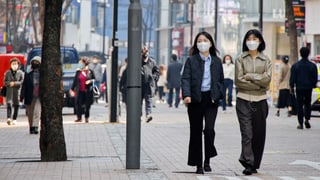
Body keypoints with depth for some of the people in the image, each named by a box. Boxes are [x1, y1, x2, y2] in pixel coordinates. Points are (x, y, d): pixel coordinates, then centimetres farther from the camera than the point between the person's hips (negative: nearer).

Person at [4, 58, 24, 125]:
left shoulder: (21, 73, 3)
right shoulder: (7, 73, 10)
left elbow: (22, 82, -4)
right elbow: (5, 82, 8)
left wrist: (14, 83, -15)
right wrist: (9, 83, -13)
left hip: (17, 92, 0)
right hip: (9, 91, 0)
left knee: (16, 106, 3)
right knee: (9, 104, -14)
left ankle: (14, 119, 12)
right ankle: (9, 118, -24)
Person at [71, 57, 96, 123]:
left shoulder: (90, 71, -1)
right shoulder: (78, 71, 5)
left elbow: (94, 79, 8)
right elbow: (75, 81, 10)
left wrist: (90, 81, -13)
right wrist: (72, 89, 11)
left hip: (88, 91, -1)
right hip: (80, 91, 1)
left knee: (87, 105, 4)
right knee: (79, 104, -2)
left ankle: (86, 118, 18)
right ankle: (79, 117, 10)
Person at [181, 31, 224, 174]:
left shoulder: (216, 61, 11)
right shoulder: (191, 60, 3)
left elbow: (221, 80, 16)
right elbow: (185, 78, -6)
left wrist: (219, 95, 3)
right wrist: (186, 95, -22)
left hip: (211, 99, 1)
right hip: (195, 99, -1)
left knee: (209, 129, -15)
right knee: (196, 132, 3)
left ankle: (207, 160, 3)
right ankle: (198, 165, 11)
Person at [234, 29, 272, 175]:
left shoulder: (265, 60, 10)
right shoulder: (240, 59, 5)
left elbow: (267, 79, -5)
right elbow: (239, 81, -4)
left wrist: (248, 76, -8)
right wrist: (259, 84, -7)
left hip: (260, 101, 2)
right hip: (244, 100, -2)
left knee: (259, 134, 5)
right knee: (247, 133, -11)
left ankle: (255, 164, 15)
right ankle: (248, 164, -17)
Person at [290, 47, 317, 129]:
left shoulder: (295, 65, -4)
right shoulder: (313, 66, -3)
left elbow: (292, 78, -2)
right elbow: (315, 78, 3)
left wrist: (292, 87, 7)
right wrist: (313, 85, 17)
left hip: (299, 88, -1)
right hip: (309, 88, 1)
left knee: (300, 105, 3)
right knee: (307, 104, 15)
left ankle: (300, 123, 0)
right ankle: (307, 119, -3)